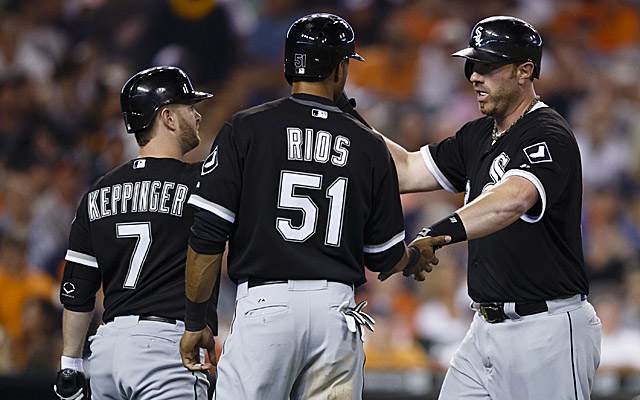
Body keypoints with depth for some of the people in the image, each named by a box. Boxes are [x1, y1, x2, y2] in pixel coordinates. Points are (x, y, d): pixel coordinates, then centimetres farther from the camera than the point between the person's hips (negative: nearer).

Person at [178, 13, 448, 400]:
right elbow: (385, 257, 15)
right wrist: (417, 257, 39)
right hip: (337, 309, 3)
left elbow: (207, 235, -3)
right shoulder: (370, 146, 9)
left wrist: (195, 321, 6)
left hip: (264, 306, -2)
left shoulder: (244, 129, 2)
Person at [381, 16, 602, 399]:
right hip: (486, 329, 9)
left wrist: (442, 233, -46)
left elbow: (514, 199, -34)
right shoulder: (478, 137, 15)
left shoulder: (548, 135, -15)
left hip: (548, 332, -9)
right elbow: (407, 171, 18)